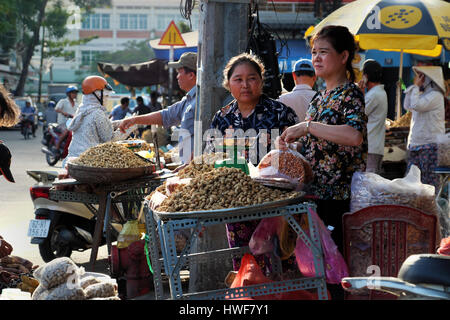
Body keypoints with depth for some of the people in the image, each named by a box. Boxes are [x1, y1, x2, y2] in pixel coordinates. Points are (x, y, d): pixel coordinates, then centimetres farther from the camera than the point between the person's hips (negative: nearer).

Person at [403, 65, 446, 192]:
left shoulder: (435, 95, -11)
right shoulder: (423, 94, 18)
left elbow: (416, 105, -22)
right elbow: (407, 106, 23)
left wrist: (416, 86, -9)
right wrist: (413, 86, 15)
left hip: (430, 145, -9)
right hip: (415, 145, 9)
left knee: (430, 181, -10)